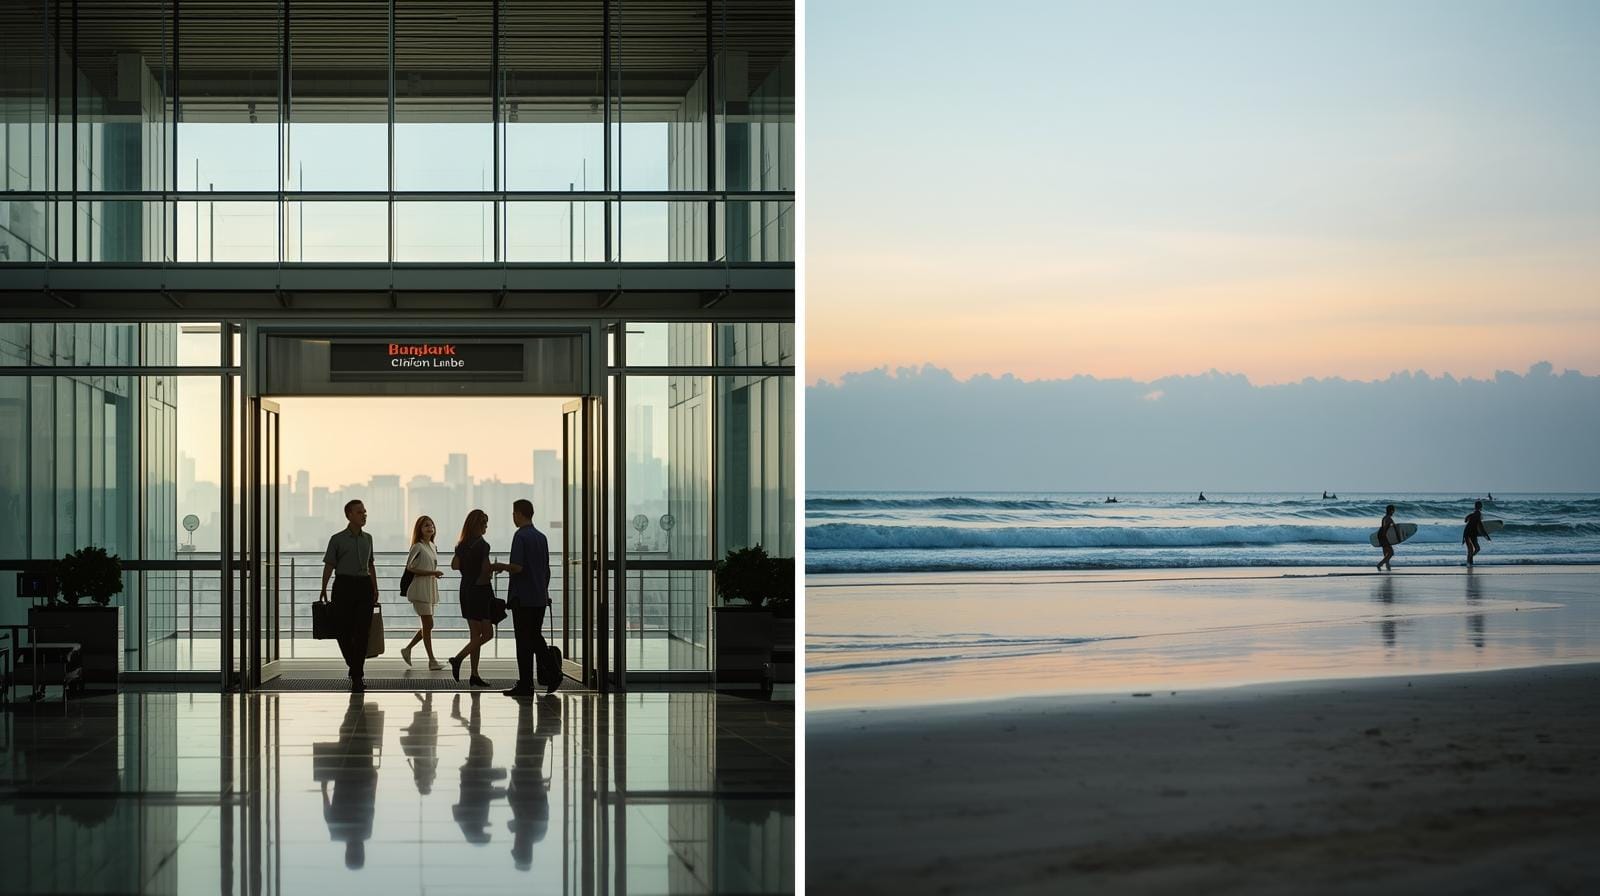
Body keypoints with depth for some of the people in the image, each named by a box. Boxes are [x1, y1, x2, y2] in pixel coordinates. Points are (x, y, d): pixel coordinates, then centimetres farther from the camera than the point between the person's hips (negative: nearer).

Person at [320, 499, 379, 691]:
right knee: (344, 630, -1)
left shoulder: (367, 538, 14)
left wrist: (375, 588, 16)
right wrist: (323, 589, -8)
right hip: (344, 585, -3)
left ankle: (357, 676, -2)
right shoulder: (337, 539, 0)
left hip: (364, 586, 3)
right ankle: (355, 667, 23)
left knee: (362, 632, -4)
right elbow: (329, 565, -1)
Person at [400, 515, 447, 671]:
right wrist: (432, 573, -19)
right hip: (420, 589, -8)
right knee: (428, 624, -7)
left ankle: (407, 649, 23)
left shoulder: (433, 547, 14)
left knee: (427, 626, 10)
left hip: (431, 589, 8)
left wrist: (435, 573, 3)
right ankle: (432, 660, -4)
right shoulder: (418, 547, -9)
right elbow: (409, 568, -15)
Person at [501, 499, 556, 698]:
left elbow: (517, 567, -20)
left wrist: (501, 566, -2)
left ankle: (525, 685, 1)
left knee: (524, 641, -2)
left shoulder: (521, 536, -12)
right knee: (536, 637, 15)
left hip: (523, 598, -7)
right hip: (540, 598, 7)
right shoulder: (541, 537, 12)